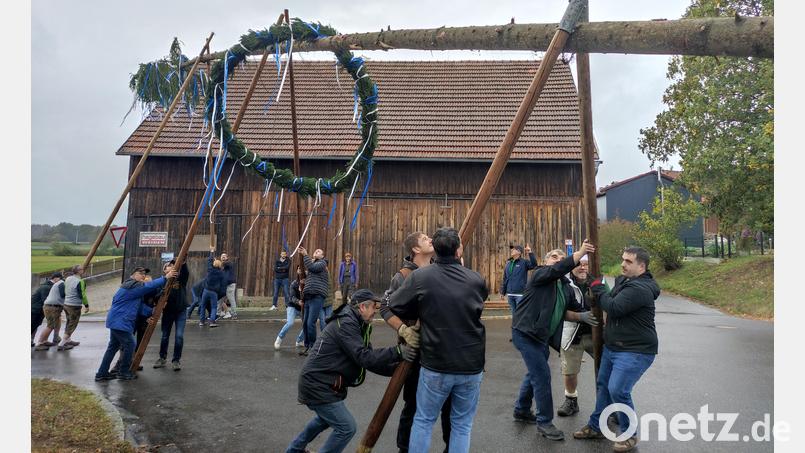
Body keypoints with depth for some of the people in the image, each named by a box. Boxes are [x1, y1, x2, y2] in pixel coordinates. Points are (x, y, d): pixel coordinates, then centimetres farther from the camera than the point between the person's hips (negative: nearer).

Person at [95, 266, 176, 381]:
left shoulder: (131, 286, 19)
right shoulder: (133, 285, -14)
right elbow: (149, 286, -25)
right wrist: (165, 277, -24)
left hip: (115, 321, 11)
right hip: (120, 322, -11)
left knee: (113, 346, 14)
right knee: (129, 344, -4)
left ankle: (102, 373, 19)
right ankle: (123, 373, 6)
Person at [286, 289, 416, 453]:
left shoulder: (357, 326, 11)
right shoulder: (346, 324, -21)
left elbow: (369, 360, 8)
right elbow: (364, 358, -29)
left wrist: (396, 368, -3)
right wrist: (397, 352, -32)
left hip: (319, 382, 11)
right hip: (317, 385, -11)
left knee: (326, 418, 32)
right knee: (346, 427, -5)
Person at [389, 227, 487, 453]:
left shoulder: (419, 277, -12)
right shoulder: (477, 280, -6)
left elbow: (394, 305, -4)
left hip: (435, 366, -1)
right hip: (471, 366, 2)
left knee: (423, 421, 17)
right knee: (462, 425, 16)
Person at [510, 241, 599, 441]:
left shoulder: (566, 286, 12)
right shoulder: (540, 274, -10)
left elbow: (566, 312, 9)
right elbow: (557, 270, -30)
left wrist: (582, 316, -10)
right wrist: (580, 252, -36)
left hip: (542, 335, 9)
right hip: (525, 332, -9)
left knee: (534, 373, 21)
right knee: (542, 375, -8)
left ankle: (521, 410, 39)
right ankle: (544, 422, 6)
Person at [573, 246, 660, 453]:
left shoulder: (640, 289, -23)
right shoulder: (623, 281, 8)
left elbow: (614, 307, -30)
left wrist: (598, 288, -15)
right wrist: (600, 288, 0)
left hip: (635, 351, -10)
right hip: (612, 347, 10)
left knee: (618, 390, -16)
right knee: (603, 384, 16)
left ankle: (630, 435, 5)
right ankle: (596, 427, 32)